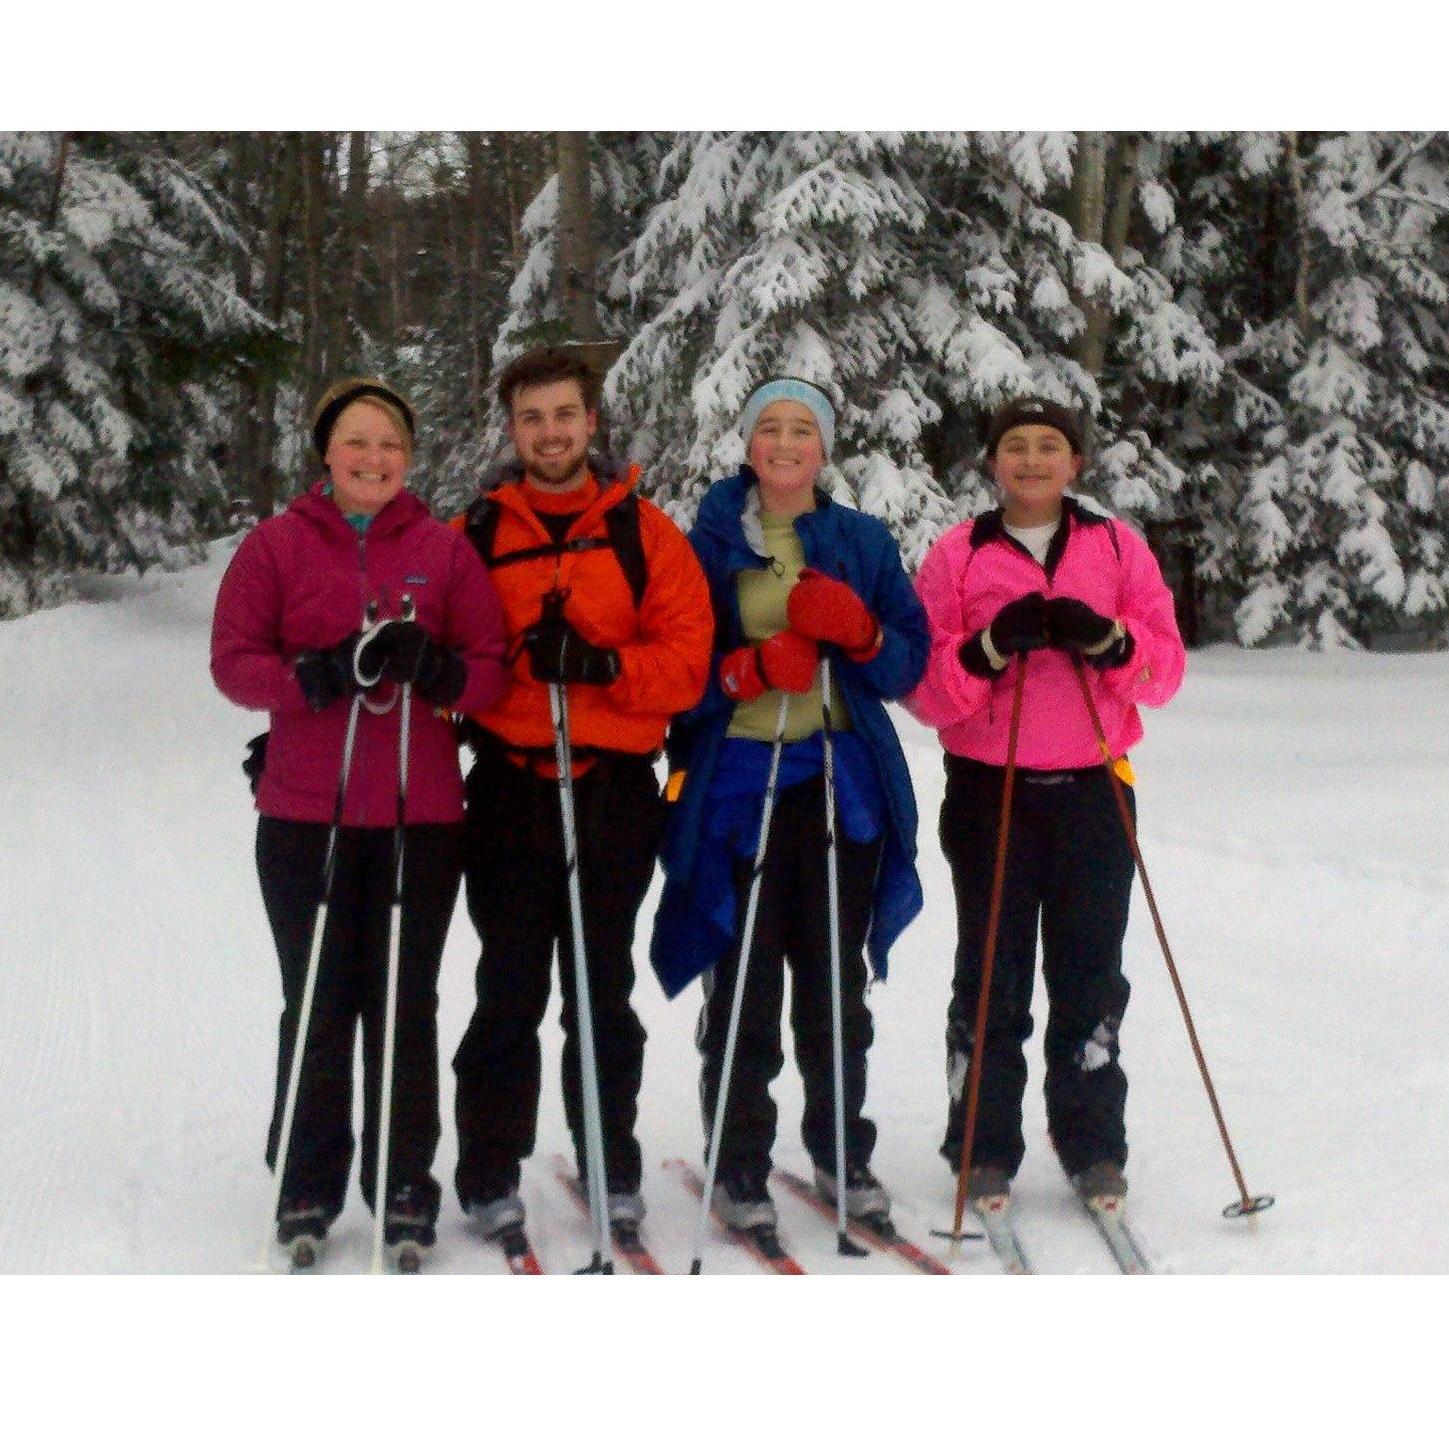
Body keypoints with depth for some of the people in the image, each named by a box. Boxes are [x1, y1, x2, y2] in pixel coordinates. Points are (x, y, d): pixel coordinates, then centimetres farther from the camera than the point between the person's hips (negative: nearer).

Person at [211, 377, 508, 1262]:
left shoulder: (445, 548, 5)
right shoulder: (278, 543, 3)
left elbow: (491, 669, 3)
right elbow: (234, 661, -1)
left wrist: (434, 667, -19)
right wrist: (320, 675, -18)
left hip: (422, 815, 0)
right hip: (305, 815, 0)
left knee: (406, 1005, 5)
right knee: (318, 1007, 5)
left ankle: (405, 1188, 16)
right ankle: (308, 1189, 18)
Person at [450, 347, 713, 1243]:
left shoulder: (643, 531, 5)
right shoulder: (475, 533, 6)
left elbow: (686, 658, -2)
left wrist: (602, 665, -16)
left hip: (615, 789, 1)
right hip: (510, 788, 0)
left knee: (604, 991, 9)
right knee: (510, 990, 3)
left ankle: (614, 1170, 19)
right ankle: (492, 1176, 12)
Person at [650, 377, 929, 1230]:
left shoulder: (864, 542, 10)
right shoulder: (710, 541, 4)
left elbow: (910, 662, 7)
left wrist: (859, 632, -13)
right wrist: (751, 668, -18)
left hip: (841, 783, 2)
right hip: (735, 784, -2)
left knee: (837, 983, 7)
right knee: (744, 989, -3)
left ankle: (843, 1151, 21)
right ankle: (739, 1166, 8)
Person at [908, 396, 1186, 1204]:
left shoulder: (1118, 547, 8)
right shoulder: (958, 556, 5)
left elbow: (1165, 668, 3)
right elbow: (924, 687, -1)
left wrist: (1107, 640, -16)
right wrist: (990, 649, -18)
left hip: (1093, 790, 1)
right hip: (988, 791, -1)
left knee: (1089, 975, 5)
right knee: (991, 978, 4)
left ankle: (1094, 1147, 16)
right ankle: (985, 1150, 13)